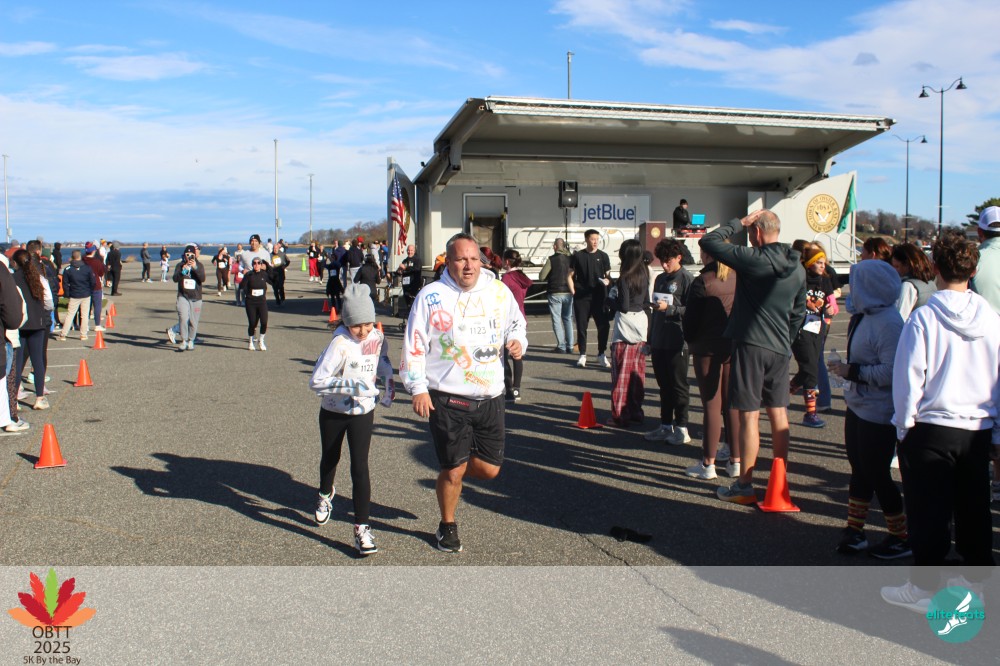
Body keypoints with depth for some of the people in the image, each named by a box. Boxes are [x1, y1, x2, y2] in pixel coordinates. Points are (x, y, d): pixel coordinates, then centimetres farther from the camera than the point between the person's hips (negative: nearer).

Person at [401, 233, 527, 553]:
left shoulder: (499, 291, 5)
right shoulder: (431, 295, -5)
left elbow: (516, 323, 21)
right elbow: (414, 346, -3)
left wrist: (518, 342, -2)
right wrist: (418, 388, -8)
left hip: (490, 397, 4)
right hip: (448, 398, -4)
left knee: (489, 469, 8)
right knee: (453, 470, 3)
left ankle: (452, 471, 41)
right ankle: (447, 527, 28)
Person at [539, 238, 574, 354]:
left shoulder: (552, 259, -11)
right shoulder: (570, 258, 1)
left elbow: (542, 277, -11)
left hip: (555, 293, -4)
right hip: (568, 293, 4)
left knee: (557, 320, 3)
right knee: (568, 319, 14)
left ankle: (561, 346, 1)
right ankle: (570, 346, 13)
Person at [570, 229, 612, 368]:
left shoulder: (603, 256, 8)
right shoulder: (578, 256, 5)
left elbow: (608, 275, 11)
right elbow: (570, 276, 8)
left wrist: (607, 281, -12)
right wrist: (573, 292, -3)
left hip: (599, 296, 1)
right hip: (581, 297, -1)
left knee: (604, 325, -4)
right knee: (581, 326, 3)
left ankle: (601, 355, 9)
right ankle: (582, 355, 13)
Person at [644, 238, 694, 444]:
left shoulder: (687, 279, -8)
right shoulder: (660, 279, 15)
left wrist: (669, 308, -23)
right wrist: (650, 339, 19)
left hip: (678, 343, -7)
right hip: (659, 342, 7)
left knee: (678, 386, 1)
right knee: (664, 386, 13)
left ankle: (681, 429, 9)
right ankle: (665, 426, 21)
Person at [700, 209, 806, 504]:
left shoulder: (753, 259, -13)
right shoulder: (797, 268, 9)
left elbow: (707, 241, -10)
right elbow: (799, 312, 17)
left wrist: (739, 223, -1)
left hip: (751, 345, -7)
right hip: (780, 349, 7)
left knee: (749, 415, -2)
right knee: (779, 414, 12)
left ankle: (745, 486, 3)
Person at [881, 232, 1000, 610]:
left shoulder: (924, 317, -12)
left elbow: (908, 377, -11)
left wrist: (903, 425, 1)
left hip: (931, 428, -4)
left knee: (929, 513, 5)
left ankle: (924, 588, 14)